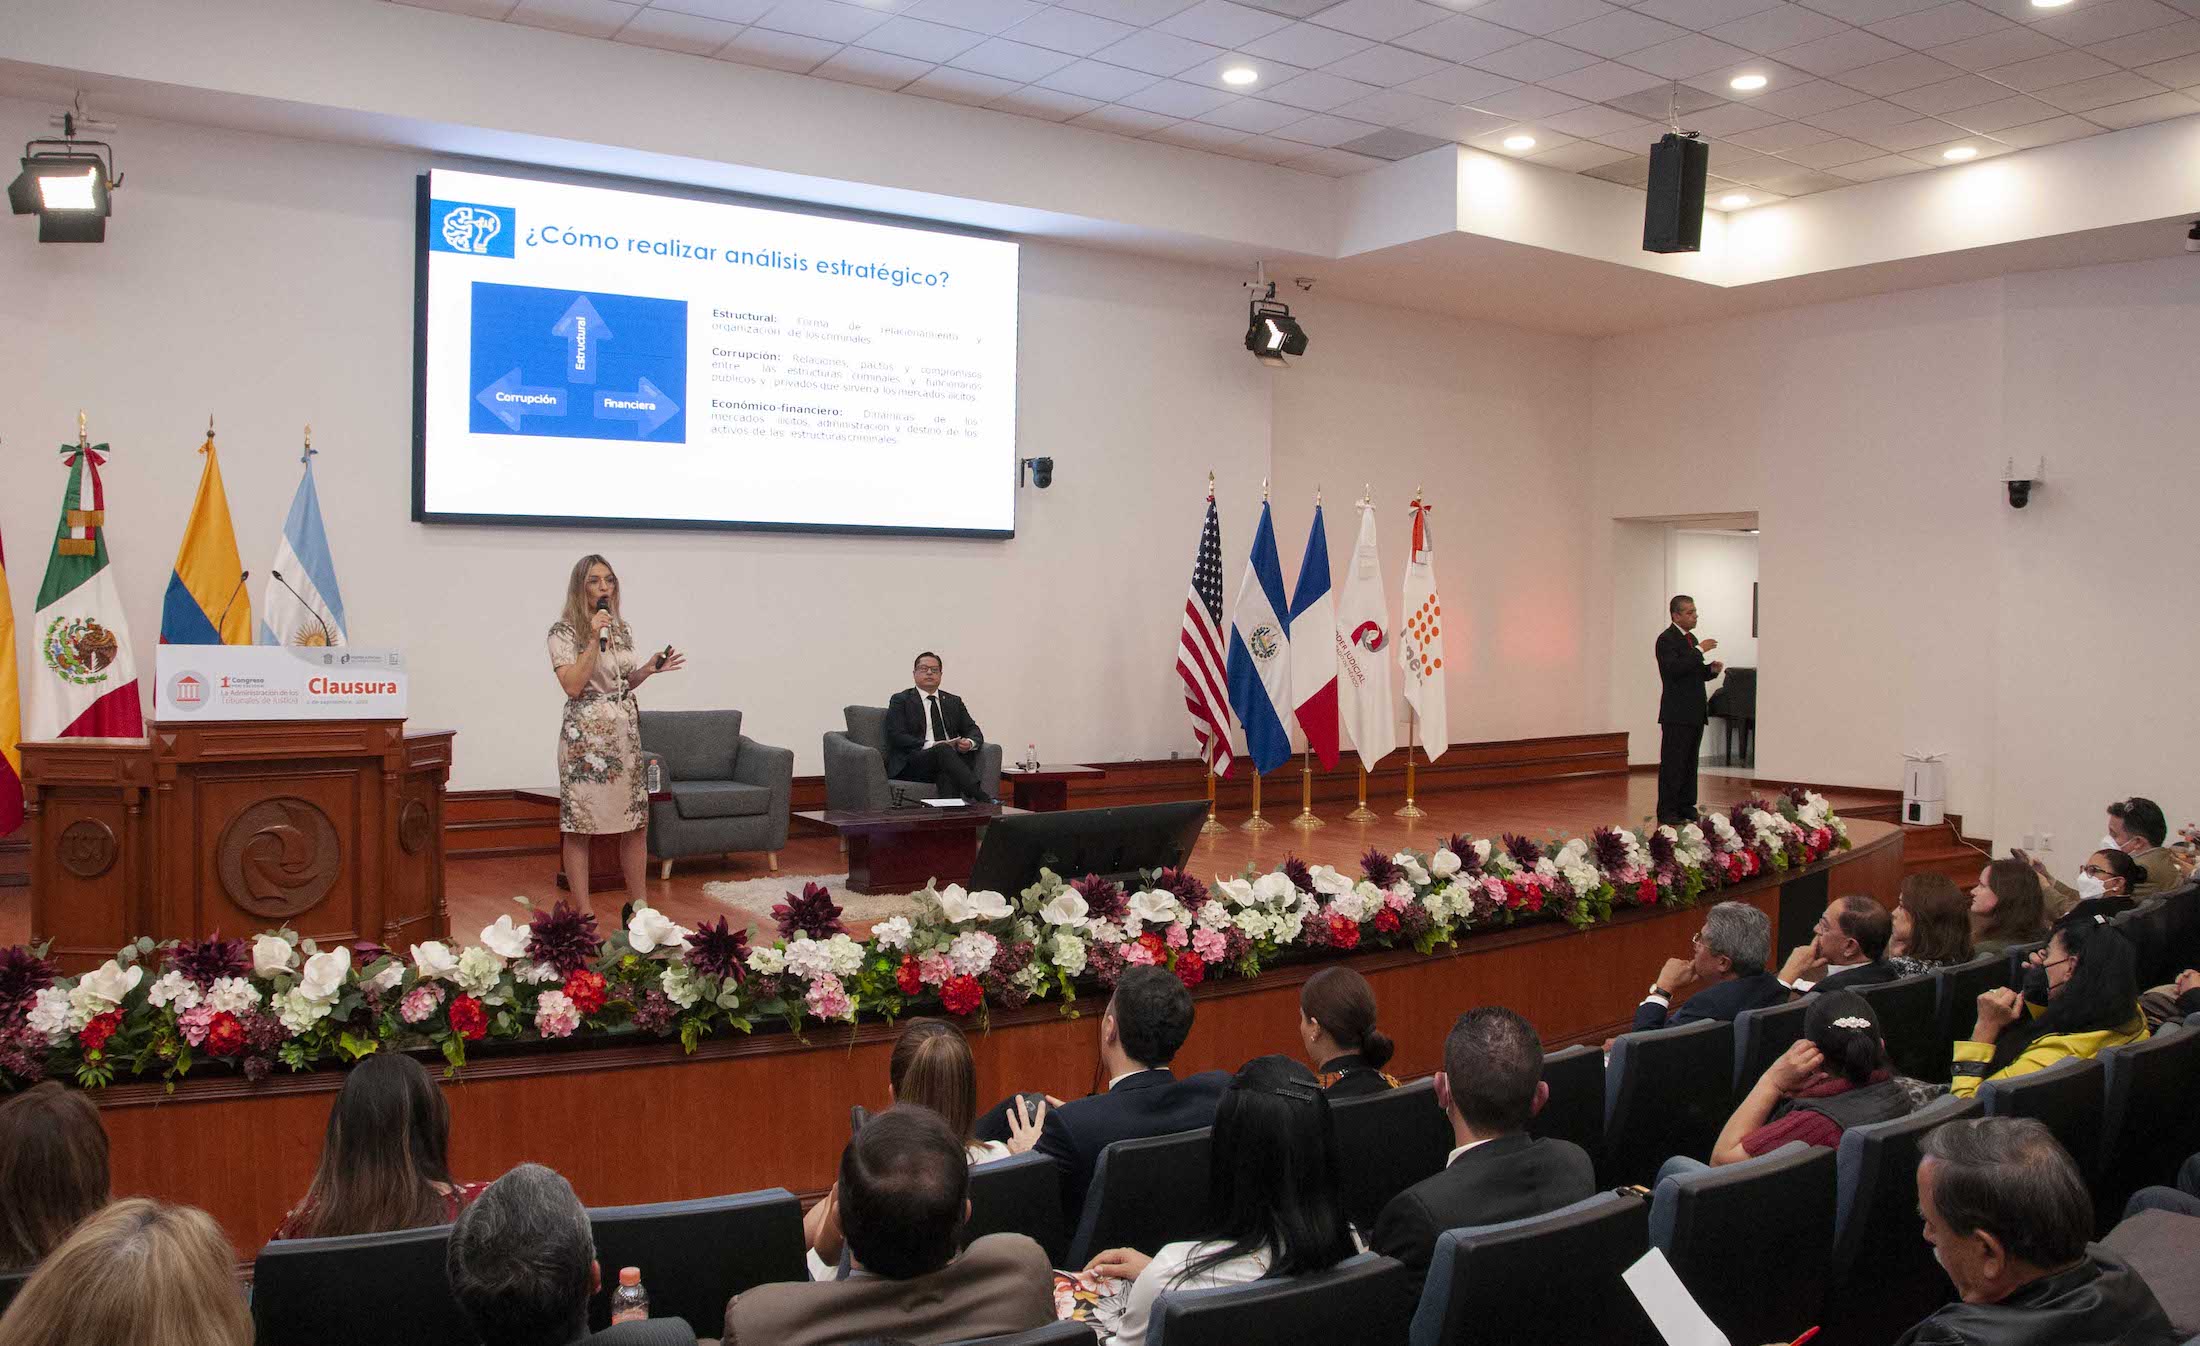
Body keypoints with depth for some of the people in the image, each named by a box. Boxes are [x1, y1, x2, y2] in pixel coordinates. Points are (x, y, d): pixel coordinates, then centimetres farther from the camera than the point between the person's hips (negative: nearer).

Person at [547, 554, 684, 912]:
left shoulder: (623, 629, 12)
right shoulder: (563, 631, -7)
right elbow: (573, 686, -16)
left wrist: (647, 670, 3)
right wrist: (594, 639, -18)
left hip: (626, 732, 6)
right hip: (586, 736, -6)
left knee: (637, 822, 8)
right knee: (579, 828, -2)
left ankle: (640, 906, 18)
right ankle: (584, 916, 5)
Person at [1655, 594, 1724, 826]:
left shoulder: (1691, 639, 18)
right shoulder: (1666, 639, -10)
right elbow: (1675, 669, -25)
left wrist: (1712, 669, 4)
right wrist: (1700, 650, -22)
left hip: (1695, 712, 9)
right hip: (1677, 713, -9)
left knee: (1690, 763, 11)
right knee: (1672, 763, -6)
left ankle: (1686, 807, 17)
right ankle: (1666, 811, -3)